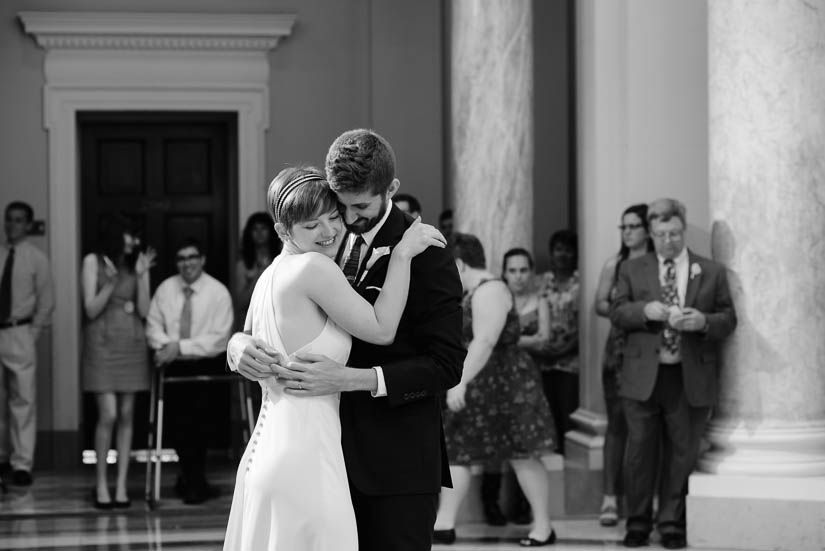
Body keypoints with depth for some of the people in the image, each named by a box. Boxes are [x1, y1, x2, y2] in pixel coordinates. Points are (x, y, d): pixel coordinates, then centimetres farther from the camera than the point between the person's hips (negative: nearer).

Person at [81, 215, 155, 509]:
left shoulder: (137, 262, 7)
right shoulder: (93, 261, -2)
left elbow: (144, 310, 2)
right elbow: (91, 309, -6)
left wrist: (141, 275, -10)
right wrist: (111, 282, -21)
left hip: (132, 344, 3)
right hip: (103, 342, -3)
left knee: (126, 416, 2)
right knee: (108, 415, -10)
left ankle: (121, 485, 5)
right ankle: (101, 484, 3)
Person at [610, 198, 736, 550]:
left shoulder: (712, 272, 8)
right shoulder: (632, 270, 11)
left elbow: (728, 319, 5)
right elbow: (616, 313, 3)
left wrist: (704, 321, -15)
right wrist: (645, 310, -16)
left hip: (691, 378, 0)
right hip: (643, 376, 0)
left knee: (682, 452, 3)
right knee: (640, 450, 2)